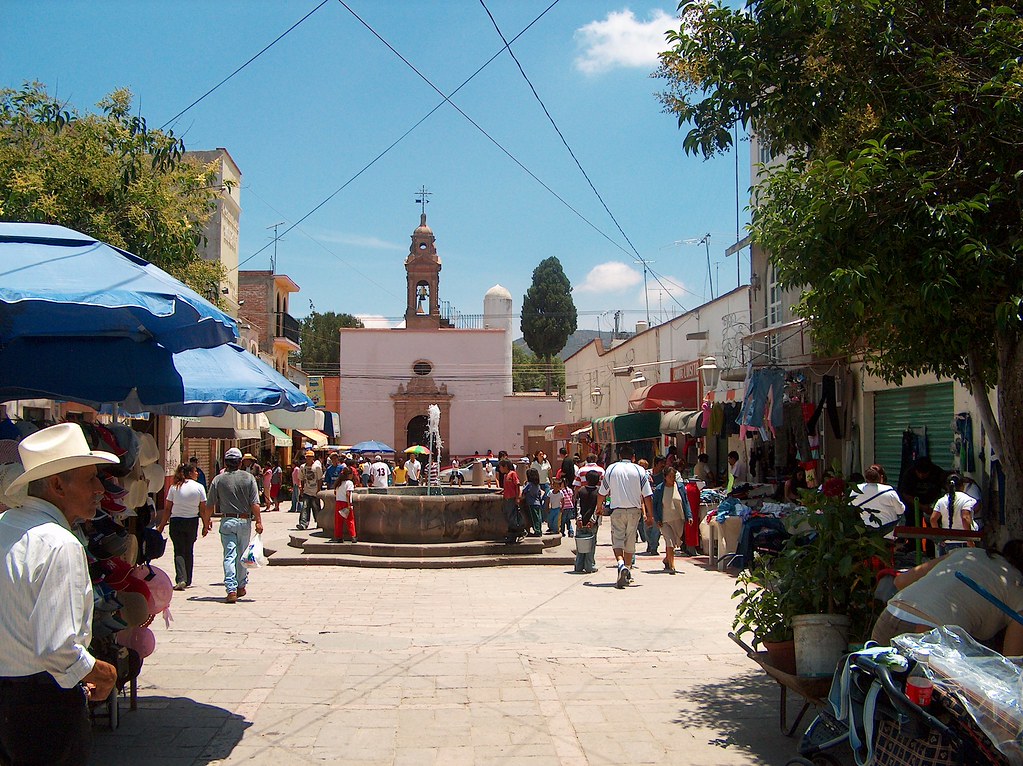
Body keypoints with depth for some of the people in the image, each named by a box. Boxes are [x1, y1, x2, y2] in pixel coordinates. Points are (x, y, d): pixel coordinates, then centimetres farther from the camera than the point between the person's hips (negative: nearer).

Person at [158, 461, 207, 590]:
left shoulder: (174, 487, 1)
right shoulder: (199, 487, -3)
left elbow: (167, 509, 1)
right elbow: (203, 509, -2)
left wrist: (162, 525, 9)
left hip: (176, 521, 0)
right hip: (192, 522, 0)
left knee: (179, 551, 2)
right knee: (189, 551, 13)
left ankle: (180, 579, -14)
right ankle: (187, 581, 19)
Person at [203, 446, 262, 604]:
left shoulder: (218, 480, -1)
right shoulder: (249, 478, -1)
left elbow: (210, 505, 2)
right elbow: (255, 504, -7)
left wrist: (206, 523, 12)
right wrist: (258, 521, -4)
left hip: (227, 521, -1)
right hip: (245, 521, 1)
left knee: (229, 556, -2)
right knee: (241, 555, 14)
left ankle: (231, 589, -13)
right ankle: (241, 586, 25)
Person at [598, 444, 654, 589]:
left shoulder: (611, 469, 1)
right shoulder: (639, 470, 0)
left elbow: (602, 493, 6)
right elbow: (647, 496, -3)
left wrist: (598, 508, 23)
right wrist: (650, 516, 4)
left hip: (617, 510, -1)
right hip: (634, 510, 1)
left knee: (617, 540, -1)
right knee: (630, 542, 13)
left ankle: (621, 564, -27)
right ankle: (627, 570, 21)